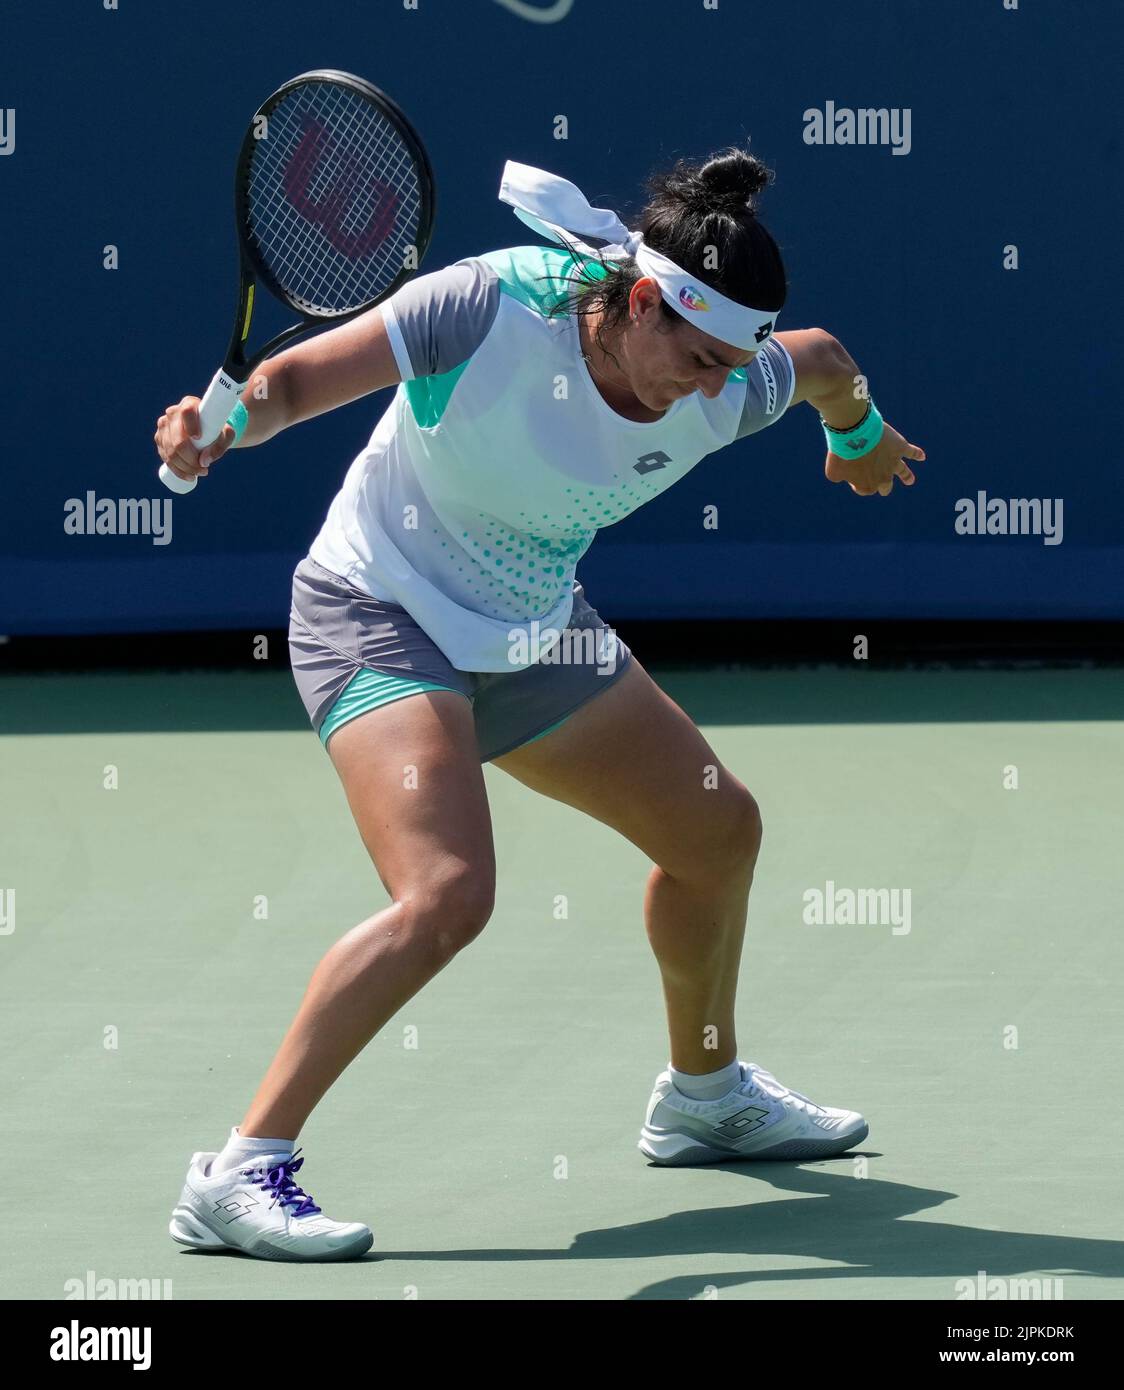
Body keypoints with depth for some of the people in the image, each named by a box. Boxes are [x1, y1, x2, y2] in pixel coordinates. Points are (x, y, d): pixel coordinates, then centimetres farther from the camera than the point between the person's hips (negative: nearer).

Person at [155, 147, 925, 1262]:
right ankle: (239, 1175, -26)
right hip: (380, 615, -7)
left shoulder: (725, 395, -15)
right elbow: (295, 379, -23)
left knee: (718, 831, 19)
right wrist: (231, 419, -44)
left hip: (530, 633, 7)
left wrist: (859, 436, 30)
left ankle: (703, 1095, 46)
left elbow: (822, 359, 10)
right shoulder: (490, 305, -30)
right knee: (447, 892, -29)